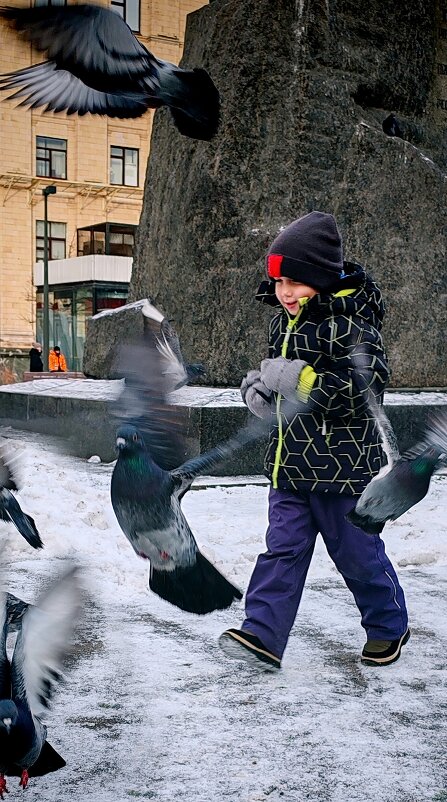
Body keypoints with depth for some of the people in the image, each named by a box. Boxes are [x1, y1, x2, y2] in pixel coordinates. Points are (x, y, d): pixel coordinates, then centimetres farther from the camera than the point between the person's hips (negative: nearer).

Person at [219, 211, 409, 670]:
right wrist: (258, 387, 2)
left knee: (356, 550, 8)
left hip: (343, 464, -6)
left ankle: (388, 626, 30)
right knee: (283, 548, 5)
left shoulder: (352, 324, -16)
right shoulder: (283, 323, 9)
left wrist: (302, 379, -31)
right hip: (290, 463, 7)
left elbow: (365, 389, -25)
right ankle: (263, 635, 6)